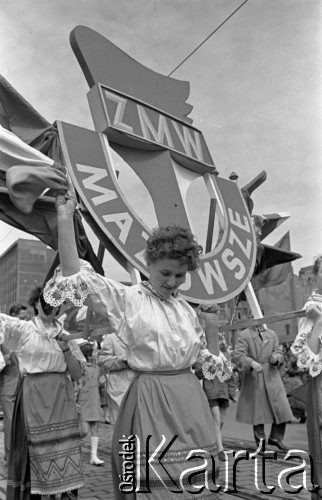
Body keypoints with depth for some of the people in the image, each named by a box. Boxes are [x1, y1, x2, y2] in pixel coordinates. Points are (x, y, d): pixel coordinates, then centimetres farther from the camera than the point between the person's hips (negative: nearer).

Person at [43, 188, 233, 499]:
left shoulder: (185, 308, 10)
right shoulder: (127, 299, -8)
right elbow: (74, 276, -19)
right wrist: (65, 217, -24)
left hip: (189, 398, 6)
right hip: (150, 399, -5)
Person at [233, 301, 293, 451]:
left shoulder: (272, 334, 12)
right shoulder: (244, 335, -3)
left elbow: (279, 352, 12)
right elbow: (237, 355, -12)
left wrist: (276, 357, -12)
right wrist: (252, 363, -28)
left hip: (272, 377, 4)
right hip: (253, 378, -4)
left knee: (281, 408, 2)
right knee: (256, 410, 4)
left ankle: (276, 437, 23)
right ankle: (260, 440, 22)